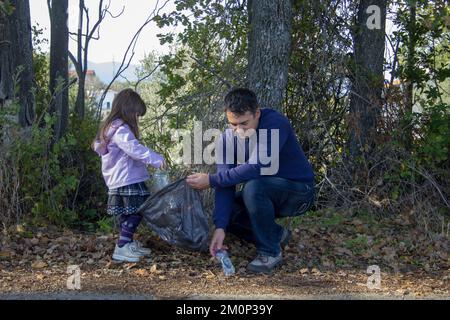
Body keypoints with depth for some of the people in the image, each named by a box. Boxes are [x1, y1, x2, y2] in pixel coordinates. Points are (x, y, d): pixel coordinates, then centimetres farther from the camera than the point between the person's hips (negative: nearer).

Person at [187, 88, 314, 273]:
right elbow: (226, 181, -15)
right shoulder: (229, 136, -8)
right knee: (223, 212, -9)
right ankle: (277, 235, 9)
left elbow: (256, 168, -35)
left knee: (253, 187, -33)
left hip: (299, 191, -7)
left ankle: (271, 252, -16)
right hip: (266, 193, 7)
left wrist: (211, 181, -30)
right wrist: (220, 227, -27)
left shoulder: (275, 123, -26)